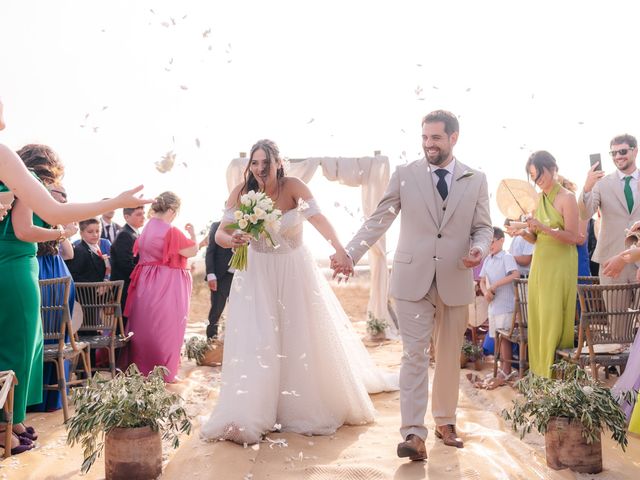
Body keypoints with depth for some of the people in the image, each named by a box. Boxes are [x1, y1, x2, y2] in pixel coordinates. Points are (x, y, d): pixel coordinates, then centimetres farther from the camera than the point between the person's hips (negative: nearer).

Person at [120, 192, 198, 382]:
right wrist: (193, 233, 7)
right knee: (165, 329, 3)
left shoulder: (147, 229, 6)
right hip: (167, 286, -8)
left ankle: (142, 369, 24)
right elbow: (192, 250, -10)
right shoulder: (171, 231, -18)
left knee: (145, 327, 15)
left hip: (146, 285, 8)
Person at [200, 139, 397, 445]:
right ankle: (247, 417, 6)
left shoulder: (293, 187, -16)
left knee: (304, 339, 10)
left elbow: (318, 219, -31)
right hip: (257, 275, 0)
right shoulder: (241, 193, -11)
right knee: (255, 342, -4)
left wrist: (339, 248, -49)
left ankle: (308, 407, 31)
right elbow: (221, 232, -14)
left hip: (295, 273, 0)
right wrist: (232, 240, -39)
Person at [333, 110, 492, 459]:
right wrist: (350, 254, -14)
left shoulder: (476, 180, 6)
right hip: (413, 279, -2)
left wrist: (479, 248, -15)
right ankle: (414, 433, -4)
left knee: (449, 357, 14)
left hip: (455, 281, 2)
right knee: (414, 355, -6)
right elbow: (378, 220, -2)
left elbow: (483, 227, 8)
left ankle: (445, 421, 31)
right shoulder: (405, 175, 1)